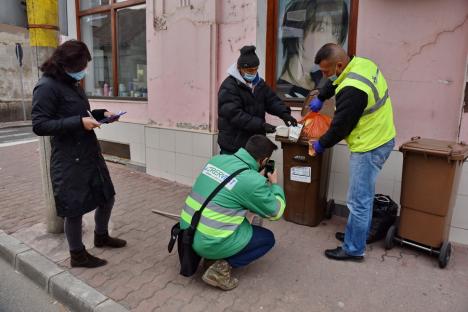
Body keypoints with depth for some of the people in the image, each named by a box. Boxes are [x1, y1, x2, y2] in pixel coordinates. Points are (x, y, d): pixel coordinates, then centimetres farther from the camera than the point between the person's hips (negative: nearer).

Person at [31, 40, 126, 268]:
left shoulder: (72, 83, 12)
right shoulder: (47, 87, -14)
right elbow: (39, 125, -18)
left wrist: (100, 113, 4)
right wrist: (79, 122, -24)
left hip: (91, 153, 9)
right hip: (69, 159, -9)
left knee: (107, 197, 19)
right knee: (75, 208, 5)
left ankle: (101, 236, 42)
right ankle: (78, 255, 26)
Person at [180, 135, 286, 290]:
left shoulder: (218, 159, 1)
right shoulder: (252, 180, -19)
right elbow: (276, 212, -2)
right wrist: (274, 184, 13)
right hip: (208, 242, -7)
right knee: (268, 238, 11)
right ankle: (222, 267, -2)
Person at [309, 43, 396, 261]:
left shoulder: (352, 90, -28)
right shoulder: (361, 63, 0)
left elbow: (340, 126, -18)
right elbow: (335, 81, 21)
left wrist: (321, 144, -2)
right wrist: (320, 97, 11)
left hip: (370, 147, -10)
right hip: (381, 138, 10)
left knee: (358, 201, 1)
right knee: (364, 196, 20)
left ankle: (354, 249, 15)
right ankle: (358, 234, 36)